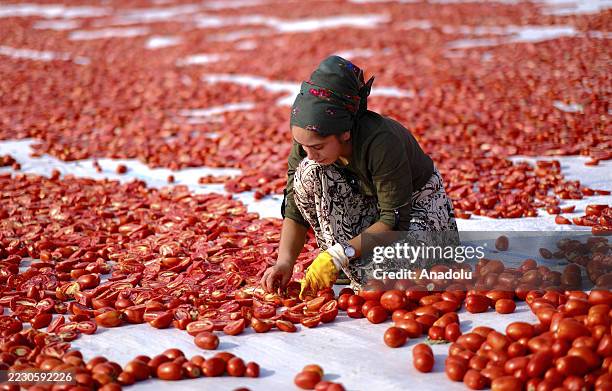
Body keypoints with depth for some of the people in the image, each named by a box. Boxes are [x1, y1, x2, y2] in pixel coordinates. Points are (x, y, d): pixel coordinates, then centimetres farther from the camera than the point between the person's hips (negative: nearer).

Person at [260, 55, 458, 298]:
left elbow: (395, 221, -33)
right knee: (308, 172, -23)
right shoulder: (308, 142, -20)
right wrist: (285, 261, -26)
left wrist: (338, 256, -38)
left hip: (418, 203, -5)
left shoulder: (382, 141, -37)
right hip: (368, 202, 5)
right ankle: (356, 268, -16)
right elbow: (296, 210, -11)